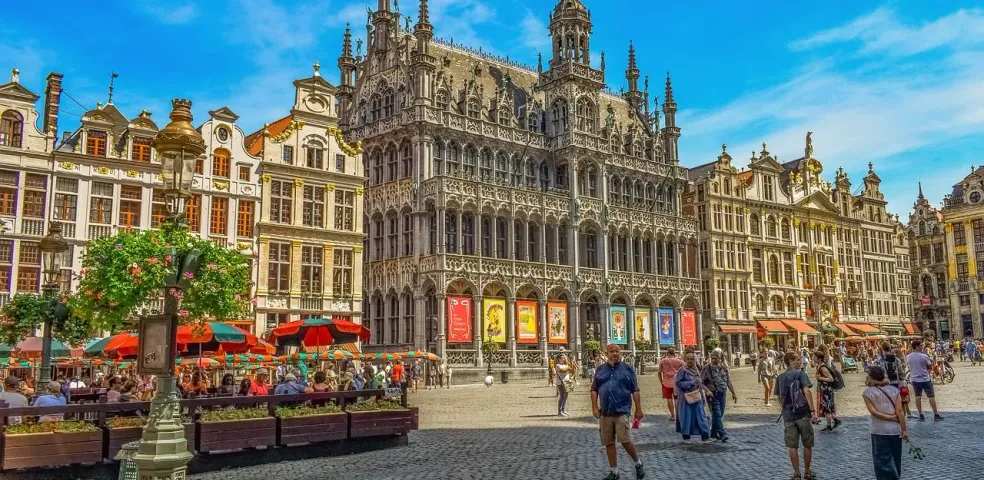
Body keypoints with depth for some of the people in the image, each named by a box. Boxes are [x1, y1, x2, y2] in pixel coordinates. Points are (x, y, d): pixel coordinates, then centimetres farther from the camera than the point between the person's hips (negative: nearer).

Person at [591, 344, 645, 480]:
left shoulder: (627, 369, 2)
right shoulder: (600, 369, 9)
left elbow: (635, 390, 2)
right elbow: (594, 389, 10)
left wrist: (638, 409, -1)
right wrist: (594, 407, 1)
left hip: (622, 411, -3)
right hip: (605, 413, 4)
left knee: (625, 441, -9)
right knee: (608, 443, 7)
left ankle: (638, 463, 16)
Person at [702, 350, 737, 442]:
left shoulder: (724, 367, 7)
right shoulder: (707, 368, -7)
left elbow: (728, 381, 14)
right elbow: (701, 382, -8)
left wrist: (733, 393, 15)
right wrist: (707, 390, -21)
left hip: (723, 394, 5)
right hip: (713, 394, -5)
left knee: (720, 415, 10)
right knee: (717, 415, -11)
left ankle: (714, 433, 22)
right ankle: (722, 434, -13)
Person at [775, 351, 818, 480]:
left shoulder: (780, 377, 9)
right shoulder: (800, 373, -6)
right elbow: (807, 391, -18)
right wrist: (812, 410, -18)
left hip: (788, 415, 4)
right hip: (803, 414, -4)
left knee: (792, 446, 8)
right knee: (807, 445, 11)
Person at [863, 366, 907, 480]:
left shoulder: (868, 392, -5)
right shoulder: (894, 390, 1)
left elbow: (873, 412, -14)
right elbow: (899, 411, -4)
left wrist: (891, 418, -9)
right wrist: (903, 429, -2)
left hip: (879, 431, -3)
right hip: (896, 430, 4)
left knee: (883, 460, 2)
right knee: (895, 459, 17)